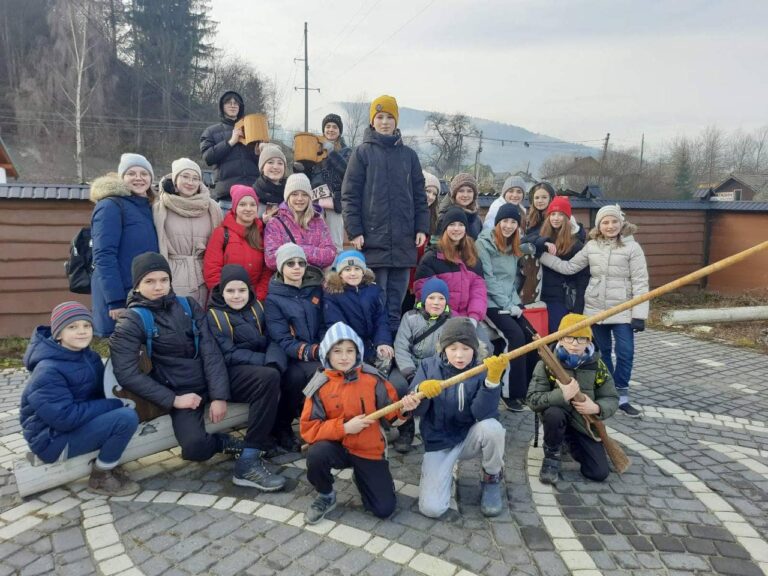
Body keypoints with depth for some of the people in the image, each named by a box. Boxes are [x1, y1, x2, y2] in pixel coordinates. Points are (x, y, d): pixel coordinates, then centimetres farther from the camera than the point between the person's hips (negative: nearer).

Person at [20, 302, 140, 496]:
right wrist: (116, 405, -23)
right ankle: (100, 478, -4)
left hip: (77, 425, 9)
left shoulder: (89, 356, 1)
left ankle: (108, 463, 6)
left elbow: (101, 392, 7)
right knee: (126, 417, -25)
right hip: (53, 439, -8)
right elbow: (65, 417, -29)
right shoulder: (48, 371, -24)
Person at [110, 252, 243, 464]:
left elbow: (210, 350, -1)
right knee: (195, 447, -30)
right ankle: (223, 442, 6)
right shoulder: (132, 322, -4)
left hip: (210, 380, 4)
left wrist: (219, 395, -11)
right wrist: (172, 399, -16)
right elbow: (126, 373, -13)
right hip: (179, 390, -4)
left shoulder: (188, 305, 7)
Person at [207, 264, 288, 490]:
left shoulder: (257, 308, 14)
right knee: (269, 378, -34)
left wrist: (274, 363, -21)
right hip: (230, 374, -5)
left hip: (261, 370, 6)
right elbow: (228, 355, -12)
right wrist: (265, 361, -21)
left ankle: (273, 437, -9)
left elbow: (273, 340, 1)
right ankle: (248, 463, -32)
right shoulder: (214, 315, -1)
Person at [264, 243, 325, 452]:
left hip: (319, 356, 3)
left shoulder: (316, 290, 11)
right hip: (290, 359, -3)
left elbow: (324, 325, 9)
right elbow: (283, 342, -11)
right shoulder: (273, 299, -3)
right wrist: (313, 351, -26)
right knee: (319, 372, -34)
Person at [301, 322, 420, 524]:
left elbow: (390, 408, -4)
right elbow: (308, 428, -13)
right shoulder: (320, 386, -11)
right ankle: (326, 496, -2)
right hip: (337, 447, -1)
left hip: (369, 450, 1)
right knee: (316, 454, -35)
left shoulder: (372, 378, -7)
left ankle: (361, 477, 29)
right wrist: (344, 427, -23)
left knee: (384, 509, -4)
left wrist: (403, 407, -27)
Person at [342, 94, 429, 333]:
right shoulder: (363, 152, 4)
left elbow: (419, 195, 15)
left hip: (403, 240, 3)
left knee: (397, 296, 8)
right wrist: (354, 231, -8)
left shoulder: (408, 155, 14)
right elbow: (349, 195, 0)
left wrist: (422, 228, 6)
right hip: (373, 237, -3)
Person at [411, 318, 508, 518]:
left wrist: (493, 379, -39)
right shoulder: (429, 366, -8)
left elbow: (483, 414, -25)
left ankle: (492, 478, -2)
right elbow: (415, 410, -11)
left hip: (470, 439, 0)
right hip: (438, 443, 0)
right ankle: (447, 471, 15)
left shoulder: (482, 371, -12)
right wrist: (422, 390, -33)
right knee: (431, 509, -18)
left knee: (491, 427, -34)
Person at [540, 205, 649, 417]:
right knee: (602, 352, 12)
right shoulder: (592, 246, 4)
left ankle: (622, 396, 10)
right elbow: (569, 267, 6)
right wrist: (543, 254, -2)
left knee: (625, 352, -5)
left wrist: (639, 314, -14)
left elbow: (640, 282, -9)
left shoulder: (632, 247, -7)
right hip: (596, 309, 3)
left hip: (622, 310, -3)